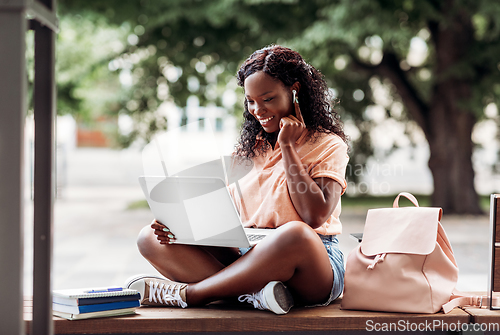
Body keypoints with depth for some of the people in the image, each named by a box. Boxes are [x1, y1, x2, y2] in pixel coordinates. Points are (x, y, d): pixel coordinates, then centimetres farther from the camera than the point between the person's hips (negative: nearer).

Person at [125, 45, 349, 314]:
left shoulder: (329, 146, 2)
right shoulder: (248, 147, 19)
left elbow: (314, 216, -14)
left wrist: (287, 146, -7)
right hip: (245, 257, 5)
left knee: (296, 234, -41)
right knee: (151, 239, -10)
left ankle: (186, 293, -26)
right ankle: (254, 292, -32)